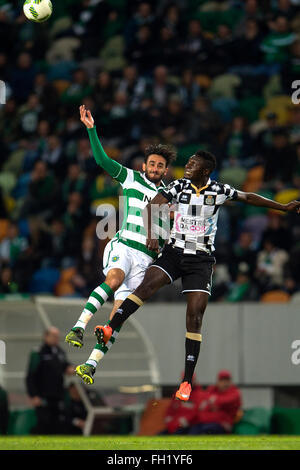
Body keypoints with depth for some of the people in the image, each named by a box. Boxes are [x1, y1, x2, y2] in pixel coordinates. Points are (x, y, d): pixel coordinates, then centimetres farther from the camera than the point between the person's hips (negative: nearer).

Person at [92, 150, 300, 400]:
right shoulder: (179, 186, 0)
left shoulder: (219, 191, 0)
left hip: (201, 260, -1)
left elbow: (249, 197, 14)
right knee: (146, 286, -27)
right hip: (174, 252, 1)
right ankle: (110, 329, -36)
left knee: (195, 316, -7)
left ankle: (187, 382, -5)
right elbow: (152, 206, -6)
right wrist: (151, 235, -21)